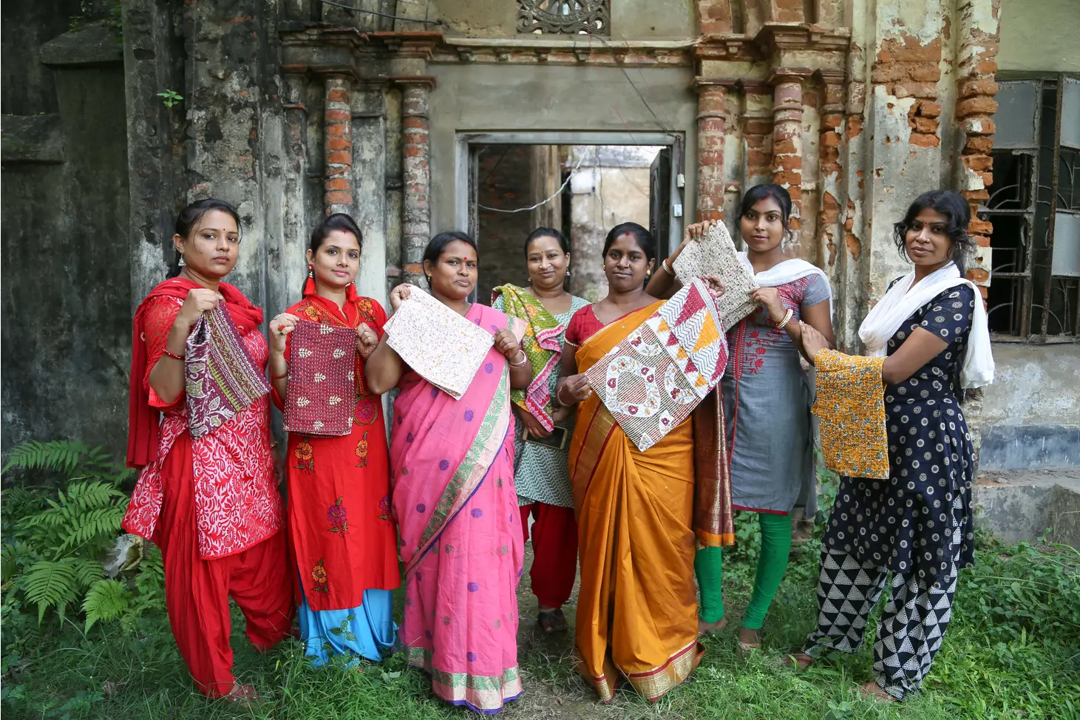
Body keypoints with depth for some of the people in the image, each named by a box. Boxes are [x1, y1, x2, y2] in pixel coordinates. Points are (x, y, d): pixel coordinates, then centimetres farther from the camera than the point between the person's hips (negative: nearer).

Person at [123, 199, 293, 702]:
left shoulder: (234, 302, 12)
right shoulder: (168, 303, -13)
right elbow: (165, 394, -23)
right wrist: (181, 327, -32)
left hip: (250, 451, 8)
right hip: (202, 458, -8)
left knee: (265, 550, 21)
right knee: (204, 565, 7)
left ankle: (274, 632, 44)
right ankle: (215, 679, 25)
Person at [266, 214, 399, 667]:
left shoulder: (371, 311, 8)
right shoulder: (295, 319, -4)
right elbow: (286, 400, -6)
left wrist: (372, 352, -9)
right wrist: (277, 351, -22)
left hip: (367, 445, 4)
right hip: (319, 447, -4)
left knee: (369, 531, 11)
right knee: (329, 533, 4)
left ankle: (372, 629, 31)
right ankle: (336, 639, 24)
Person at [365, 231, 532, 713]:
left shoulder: (494, 322, 11)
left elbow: (522, 382, 15)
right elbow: (378, 381, -10)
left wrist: (514, 352, -4)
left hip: (481, 461, 2)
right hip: (425, 461, -2)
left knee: (479, 554, 2)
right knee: (432, 552, 2)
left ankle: (481, 670, 18)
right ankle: (435, 651, 22)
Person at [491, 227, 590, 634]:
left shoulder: (584, 310, 11)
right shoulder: (507, 302, 5)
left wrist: (568, 410, -9)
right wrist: (522, 409, -11)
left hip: (566, 431, 2)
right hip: (515, 428, -2)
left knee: (558, 521, 7)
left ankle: (550, 603, 24)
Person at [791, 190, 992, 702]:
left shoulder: (957, 296, -14)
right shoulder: (901, 287, 11)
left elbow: (896, 370, -19)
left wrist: (822, 355, -11)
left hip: (926, 437, -8)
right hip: (879, 433, 8)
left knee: (917, 551, 6)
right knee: (854, 535, 16)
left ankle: (901, 672, 23)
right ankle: (833, 633, 35)